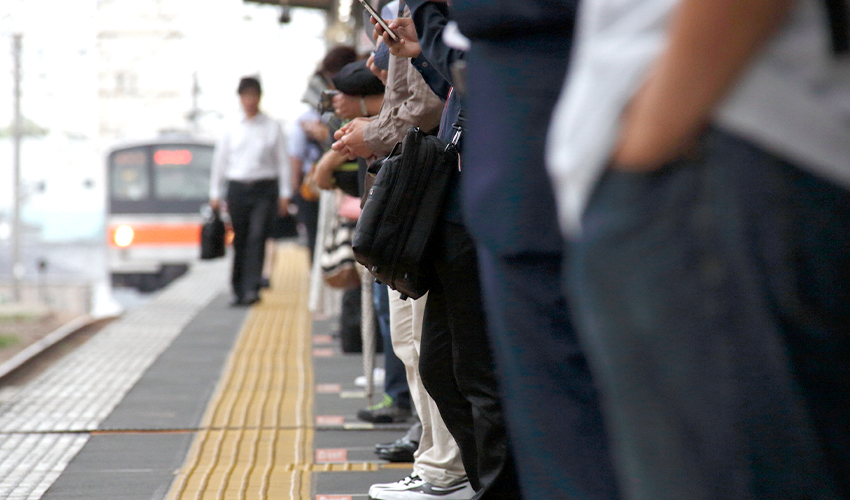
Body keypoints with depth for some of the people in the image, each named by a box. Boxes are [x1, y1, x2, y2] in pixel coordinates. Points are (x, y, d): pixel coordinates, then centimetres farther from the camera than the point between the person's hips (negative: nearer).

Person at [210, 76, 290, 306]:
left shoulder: (273, 128, 5)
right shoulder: (232, 129, 8)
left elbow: (283, 161, 6)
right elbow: (219, 160, 13)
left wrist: (284, 194, 1)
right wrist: (215, 193, 10)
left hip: (264, 187, -2)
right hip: (237, 188, 2)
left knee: (257, 238, -13)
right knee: (240, 240, 5)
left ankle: (251, 289, -17)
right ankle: (238, 289, 14)